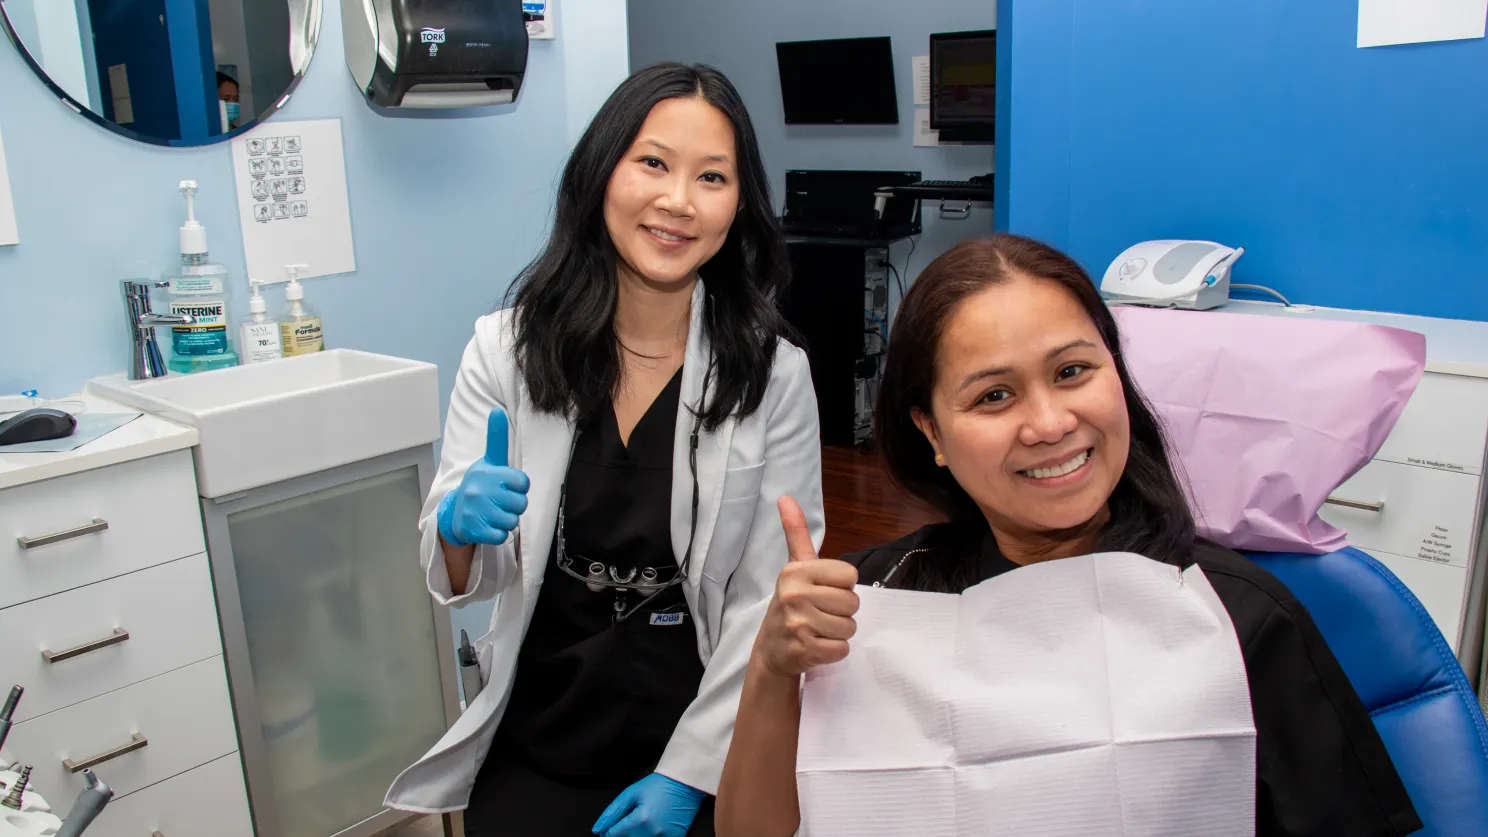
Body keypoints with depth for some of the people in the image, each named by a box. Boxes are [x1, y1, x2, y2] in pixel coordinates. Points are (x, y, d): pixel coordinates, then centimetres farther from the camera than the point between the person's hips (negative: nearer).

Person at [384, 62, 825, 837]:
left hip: (706, 745, -1)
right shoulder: (505, 349, -7)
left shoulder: (774, 373, -12)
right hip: (535, 744, 2)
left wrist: (688, 774, -13)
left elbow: (772, 597, -10)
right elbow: (467, 580, -2)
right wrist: (459, 527, -25)